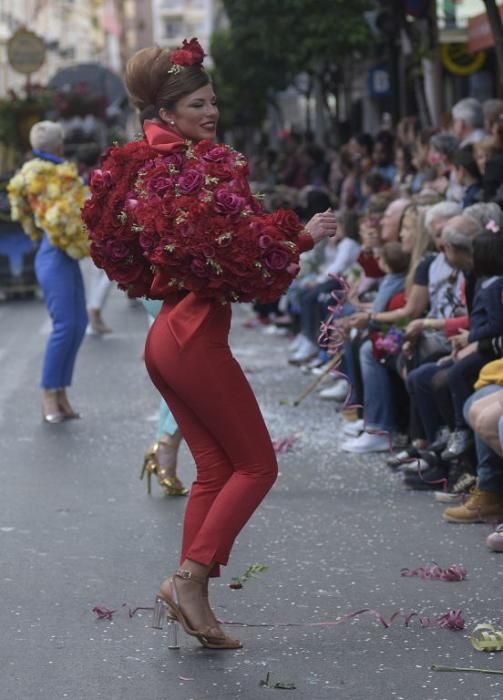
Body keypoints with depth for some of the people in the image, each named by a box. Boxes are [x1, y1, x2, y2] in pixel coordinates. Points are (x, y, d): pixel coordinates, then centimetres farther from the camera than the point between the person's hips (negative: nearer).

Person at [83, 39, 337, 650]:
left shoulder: (145, 168, 12)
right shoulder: (200, 169, -15)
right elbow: (245, 251, -21)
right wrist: (304, 236, -5)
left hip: (166, 335, 9)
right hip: (197, 334, -9)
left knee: (215, 468, 12)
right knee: (257, 465, 0)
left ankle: (190, 597, 7)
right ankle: (191, 575, -9)